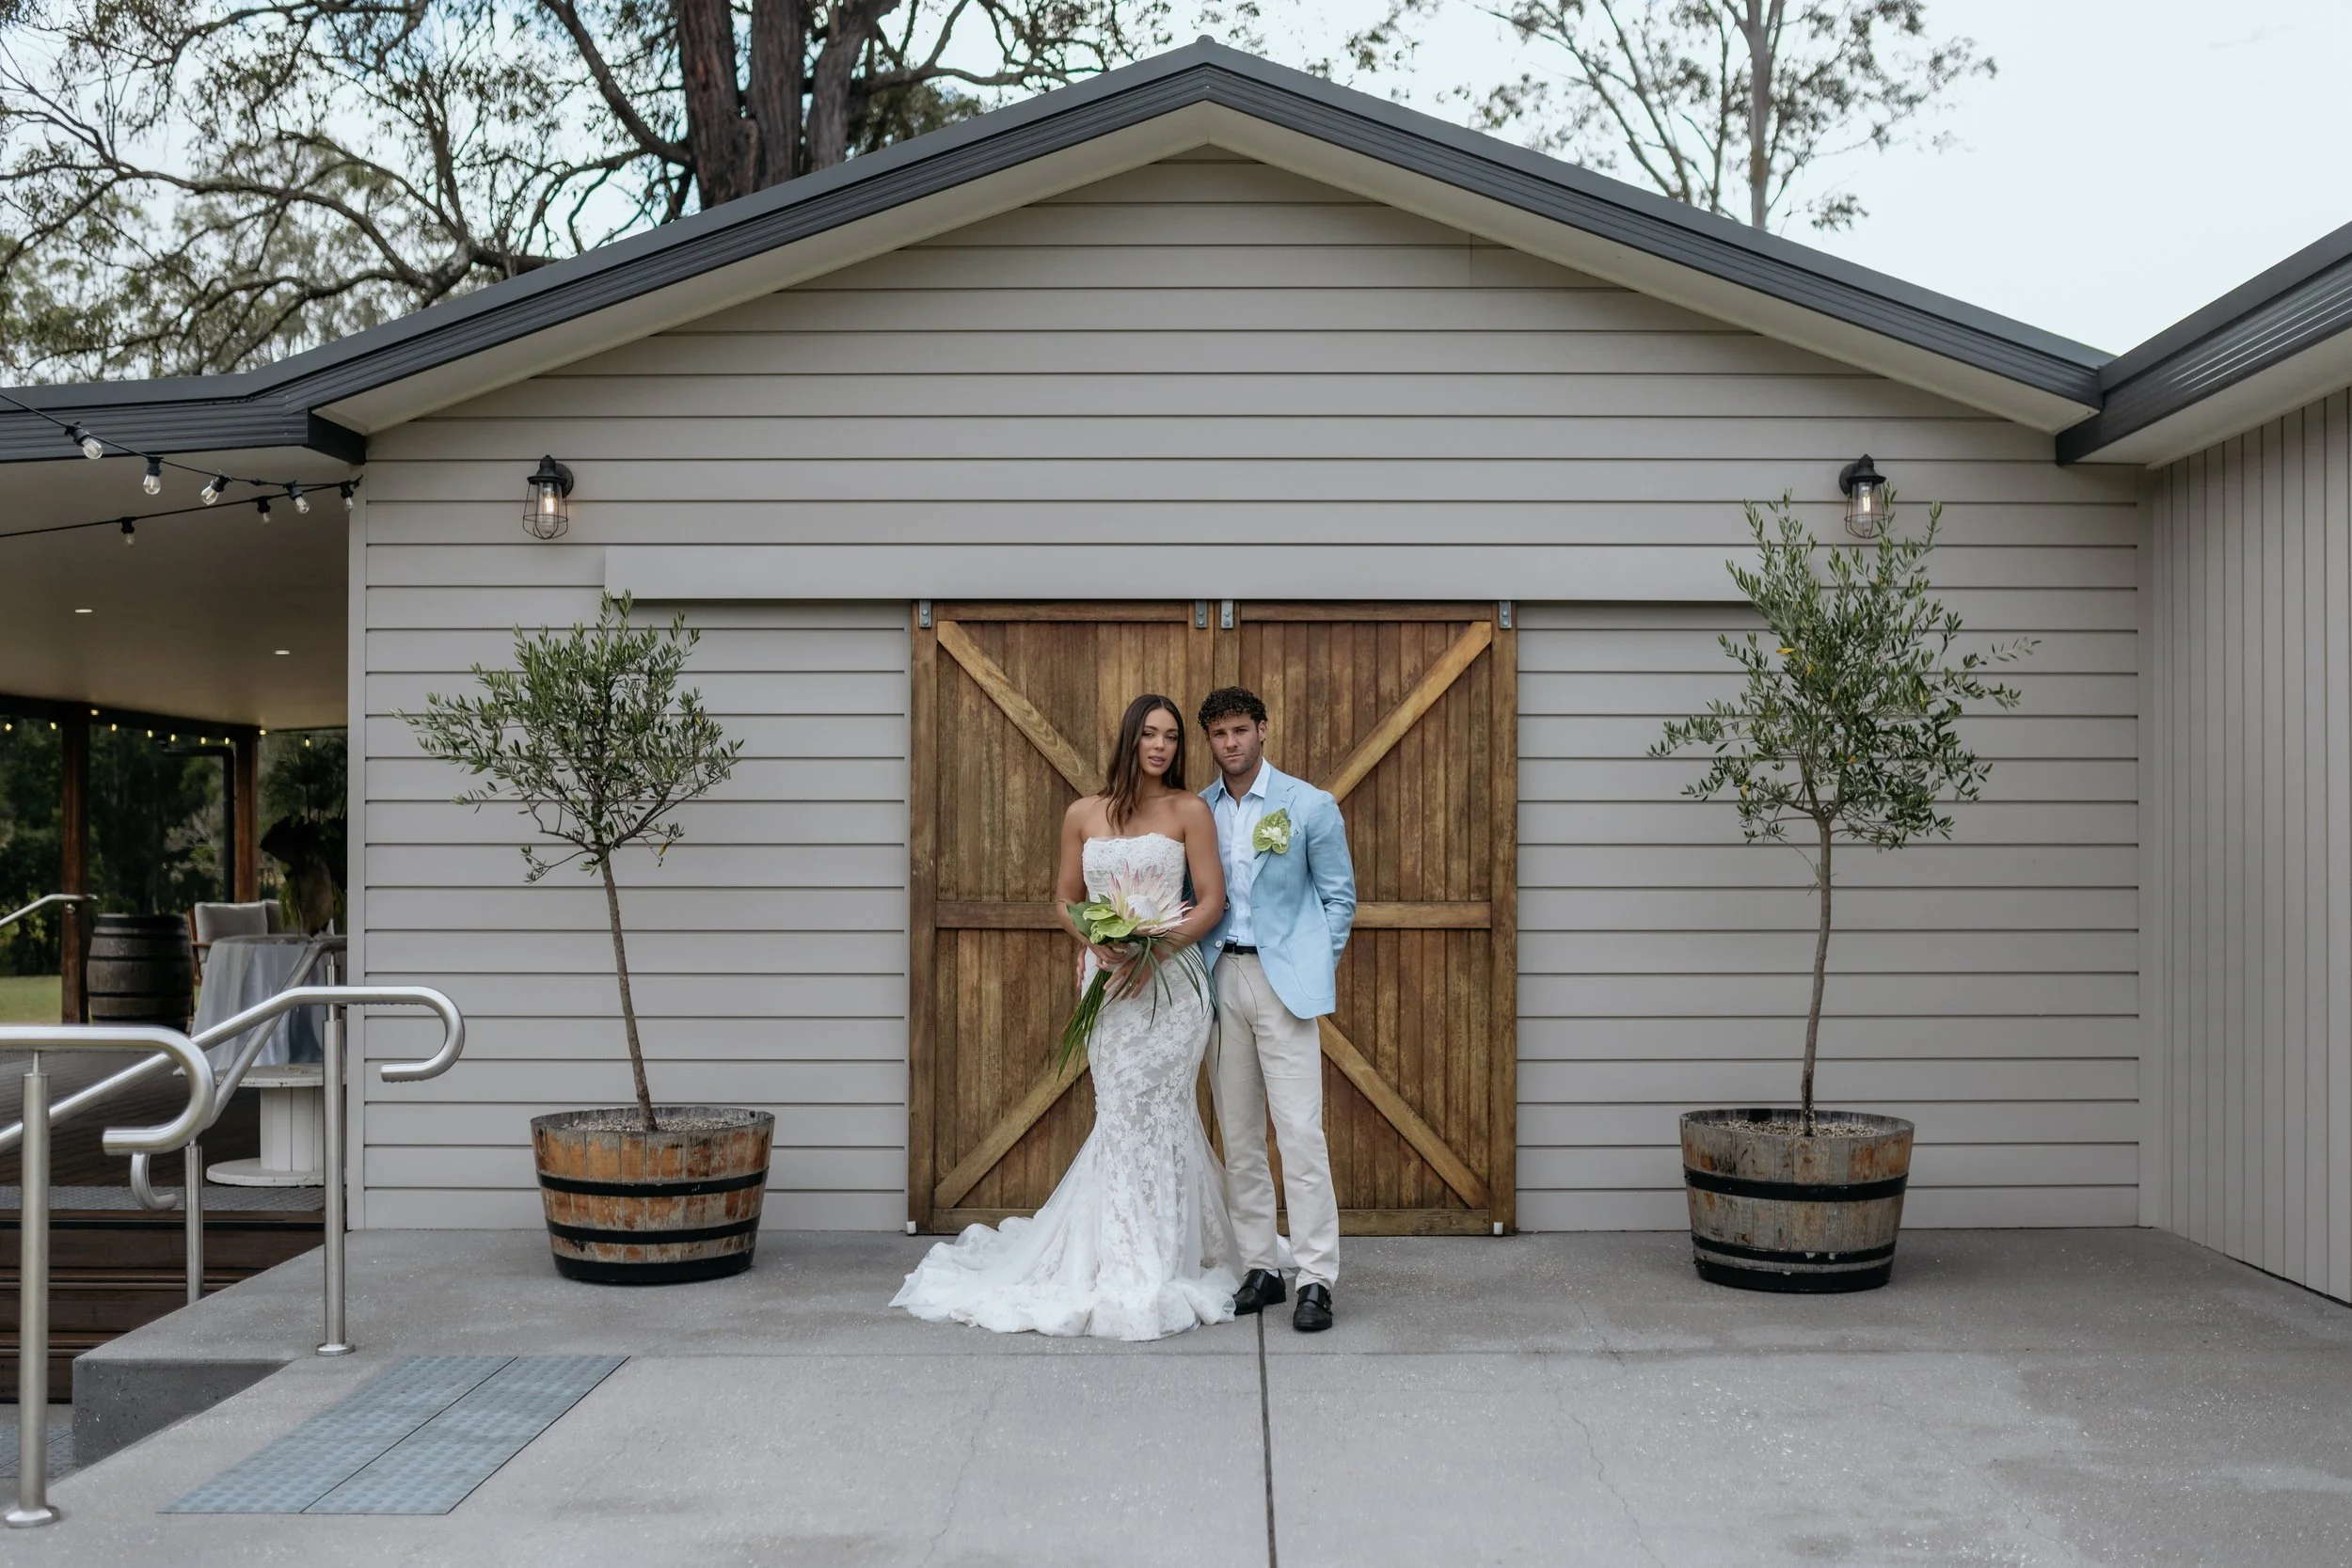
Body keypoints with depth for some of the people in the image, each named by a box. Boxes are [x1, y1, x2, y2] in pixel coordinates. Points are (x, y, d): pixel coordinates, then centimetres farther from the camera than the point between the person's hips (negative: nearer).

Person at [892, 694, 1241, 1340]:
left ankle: (1147, 1276, 7)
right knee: (1126, 1113, 5)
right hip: (1107, 979, 2)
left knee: (1147, 1115, -2)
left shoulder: (1190, 810, -1)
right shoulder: (1083, 816, 8)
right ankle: (1134, 1270, 15)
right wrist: (1099, 944, -6)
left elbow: (1211, 901, -4)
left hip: (1169, 978, -2)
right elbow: (1067, 898, 14)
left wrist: (1157, 950, -16)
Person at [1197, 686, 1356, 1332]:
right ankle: (1261, 1268, 17)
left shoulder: (1310, 806, -1)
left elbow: (1339, 896, 4)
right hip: (1220, 980, 4)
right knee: (1239, 1136, 8)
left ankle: (1316, 1280, -5)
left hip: (1282, 978, -4)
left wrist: (1314, 971, -2)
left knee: (1300, 1133, -9)